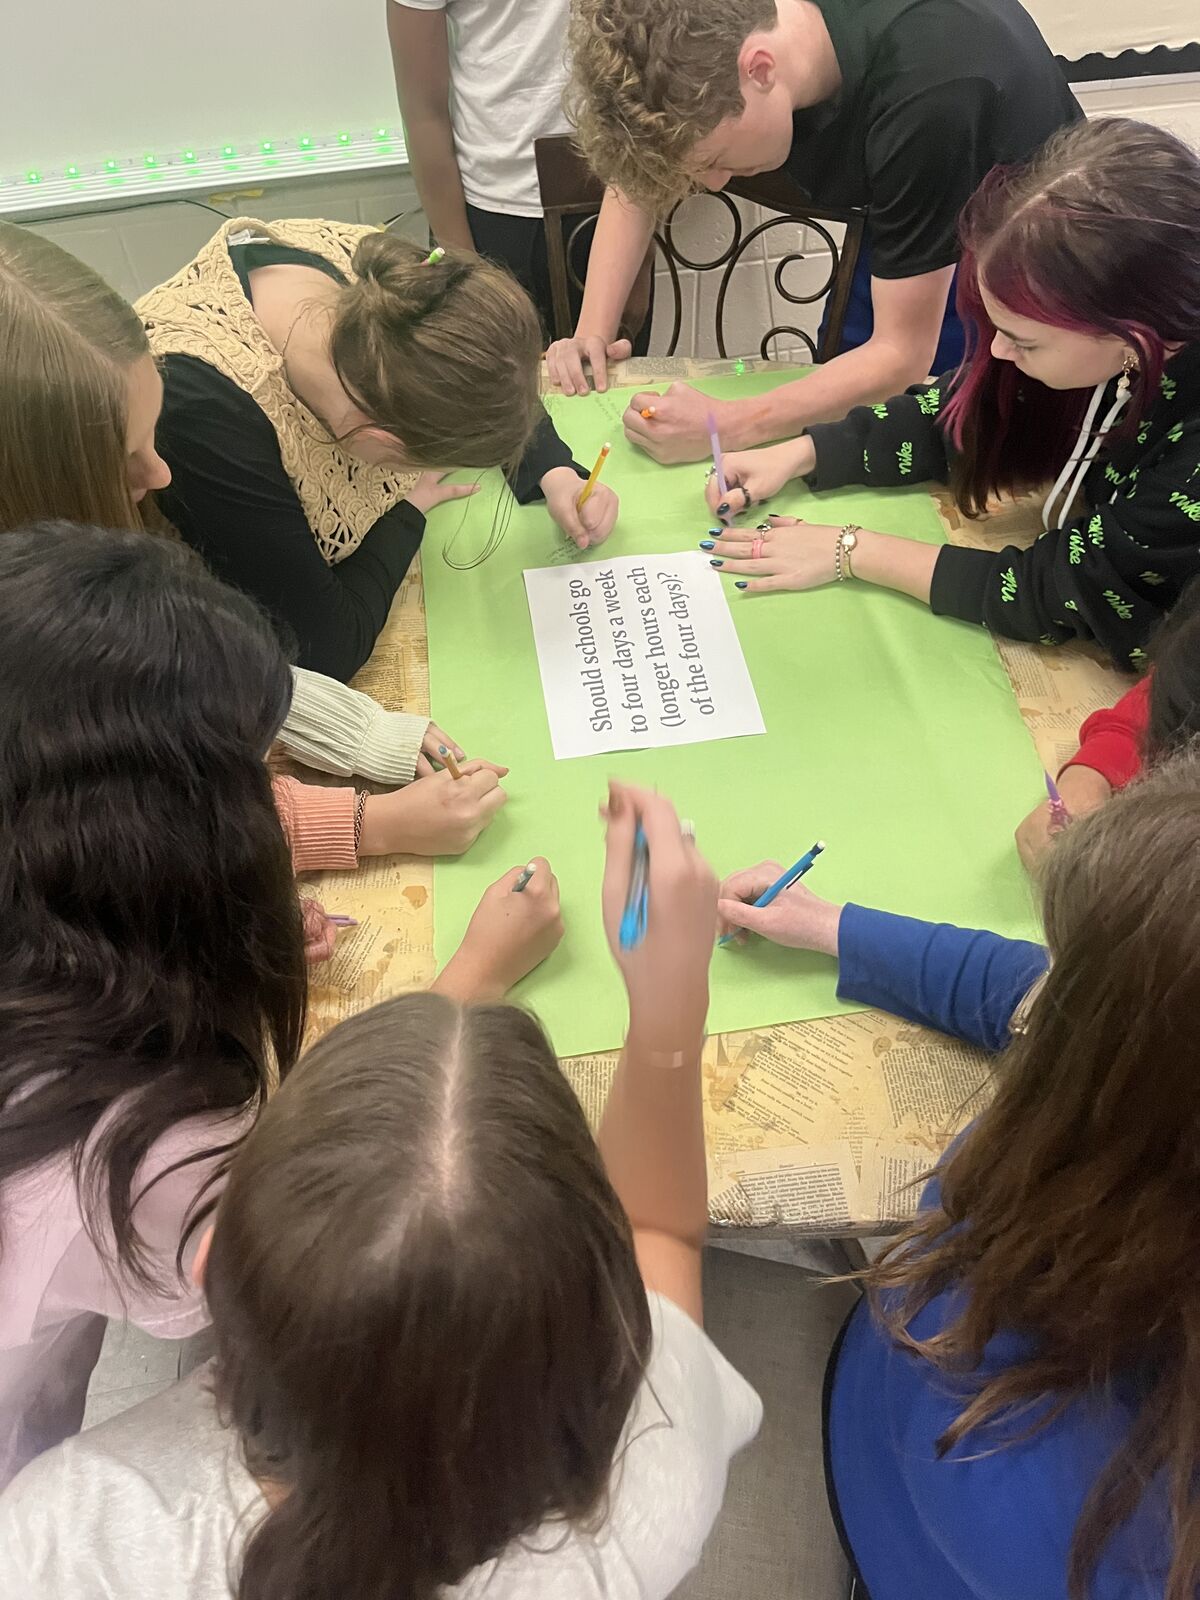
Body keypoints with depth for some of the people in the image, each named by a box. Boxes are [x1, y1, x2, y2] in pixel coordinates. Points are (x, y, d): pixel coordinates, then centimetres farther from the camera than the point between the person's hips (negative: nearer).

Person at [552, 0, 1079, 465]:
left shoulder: (928, 99, -42)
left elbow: (902, 353, -35)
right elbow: (637, 170, -8)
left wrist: (724, 427, -41)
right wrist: (592, 332, -21)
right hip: (902, 237, 5)